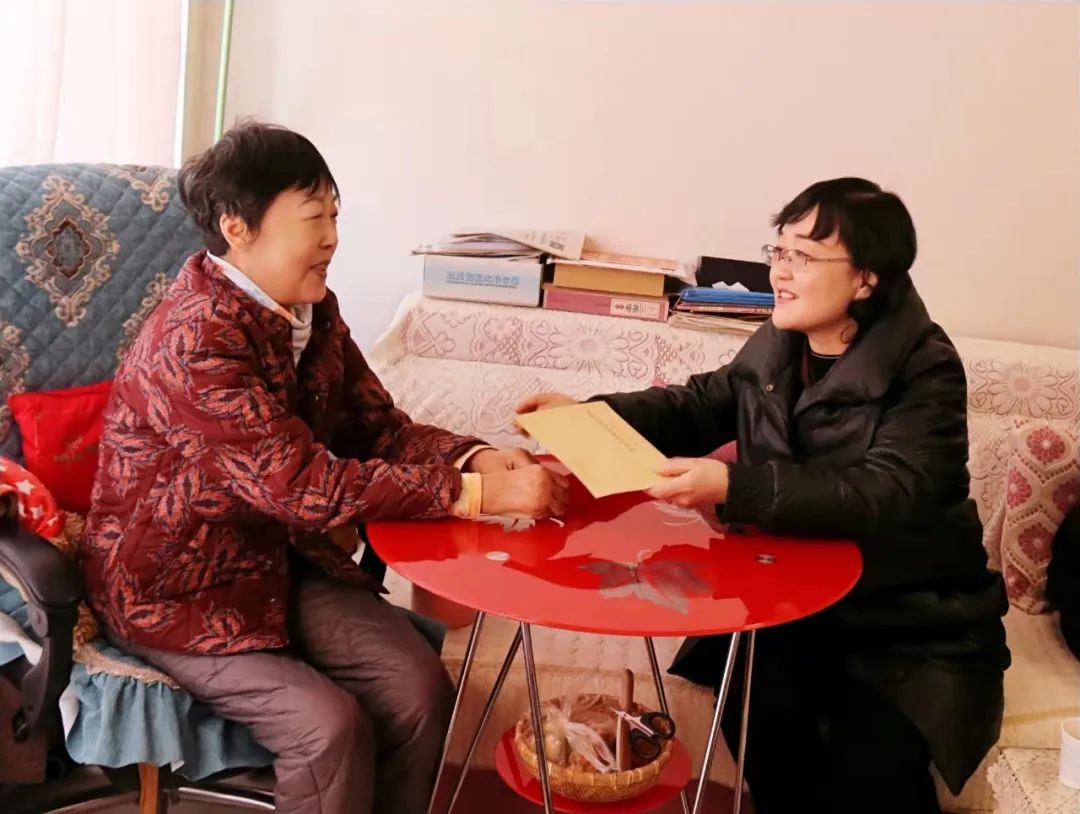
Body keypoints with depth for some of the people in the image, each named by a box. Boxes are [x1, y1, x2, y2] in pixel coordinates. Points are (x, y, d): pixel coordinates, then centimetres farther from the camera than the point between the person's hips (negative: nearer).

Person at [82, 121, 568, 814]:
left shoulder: (314, 312, 1)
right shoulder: (195, 339, -25)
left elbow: (376, 425, 2)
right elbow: (305, 483, -31)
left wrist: (475, 458, -18)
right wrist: (476, 493, -32)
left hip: (284, 558, 7)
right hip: (177, 586, -6)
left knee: (420, 689, -11)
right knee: (331, 728, -21)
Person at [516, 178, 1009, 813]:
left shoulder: (925, 371, -17)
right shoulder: (777, 346, 1)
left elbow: (882, 497, -31)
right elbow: (701, 406, 15)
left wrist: (731, 487, -41)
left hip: (918, 623, -4)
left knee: (870, 763, -25)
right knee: (756, 710, -22)